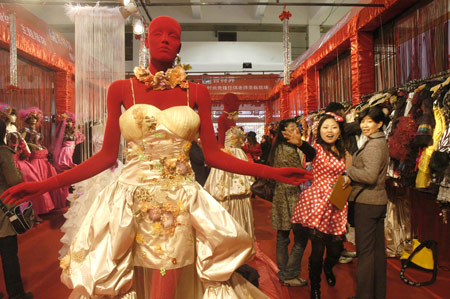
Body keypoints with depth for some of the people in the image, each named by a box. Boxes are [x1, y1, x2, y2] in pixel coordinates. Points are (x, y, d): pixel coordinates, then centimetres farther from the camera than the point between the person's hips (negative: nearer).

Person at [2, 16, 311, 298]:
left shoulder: (196, 92, 4)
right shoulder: (121, 89, 4)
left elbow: (213, 155, 2)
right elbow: (107, 156, 2)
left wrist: (272, 172, -4)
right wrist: (41, 185, -4)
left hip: (179, 204, 0)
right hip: (131, 201, 1)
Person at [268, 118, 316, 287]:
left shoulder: (278, 148, 12)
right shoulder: (288, 149, -16)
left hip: (280, 194, 10)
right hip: (290, 195, -10)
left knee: (282, 235, 14)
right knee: (301, 236, 0)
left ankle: (283, 272, 26)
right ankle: (289, 275, 7)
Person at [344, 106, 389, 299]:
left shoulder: (373, 145, -16)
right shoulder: (381, 142, 15)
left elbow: (370, 175, -26)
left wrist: (349, 171, -12)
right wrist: (352, 179, 8)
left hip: (367, 202, -10)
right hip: (379, 200, 10)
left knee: (365, 250, -1)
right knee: (378, 248, 16)